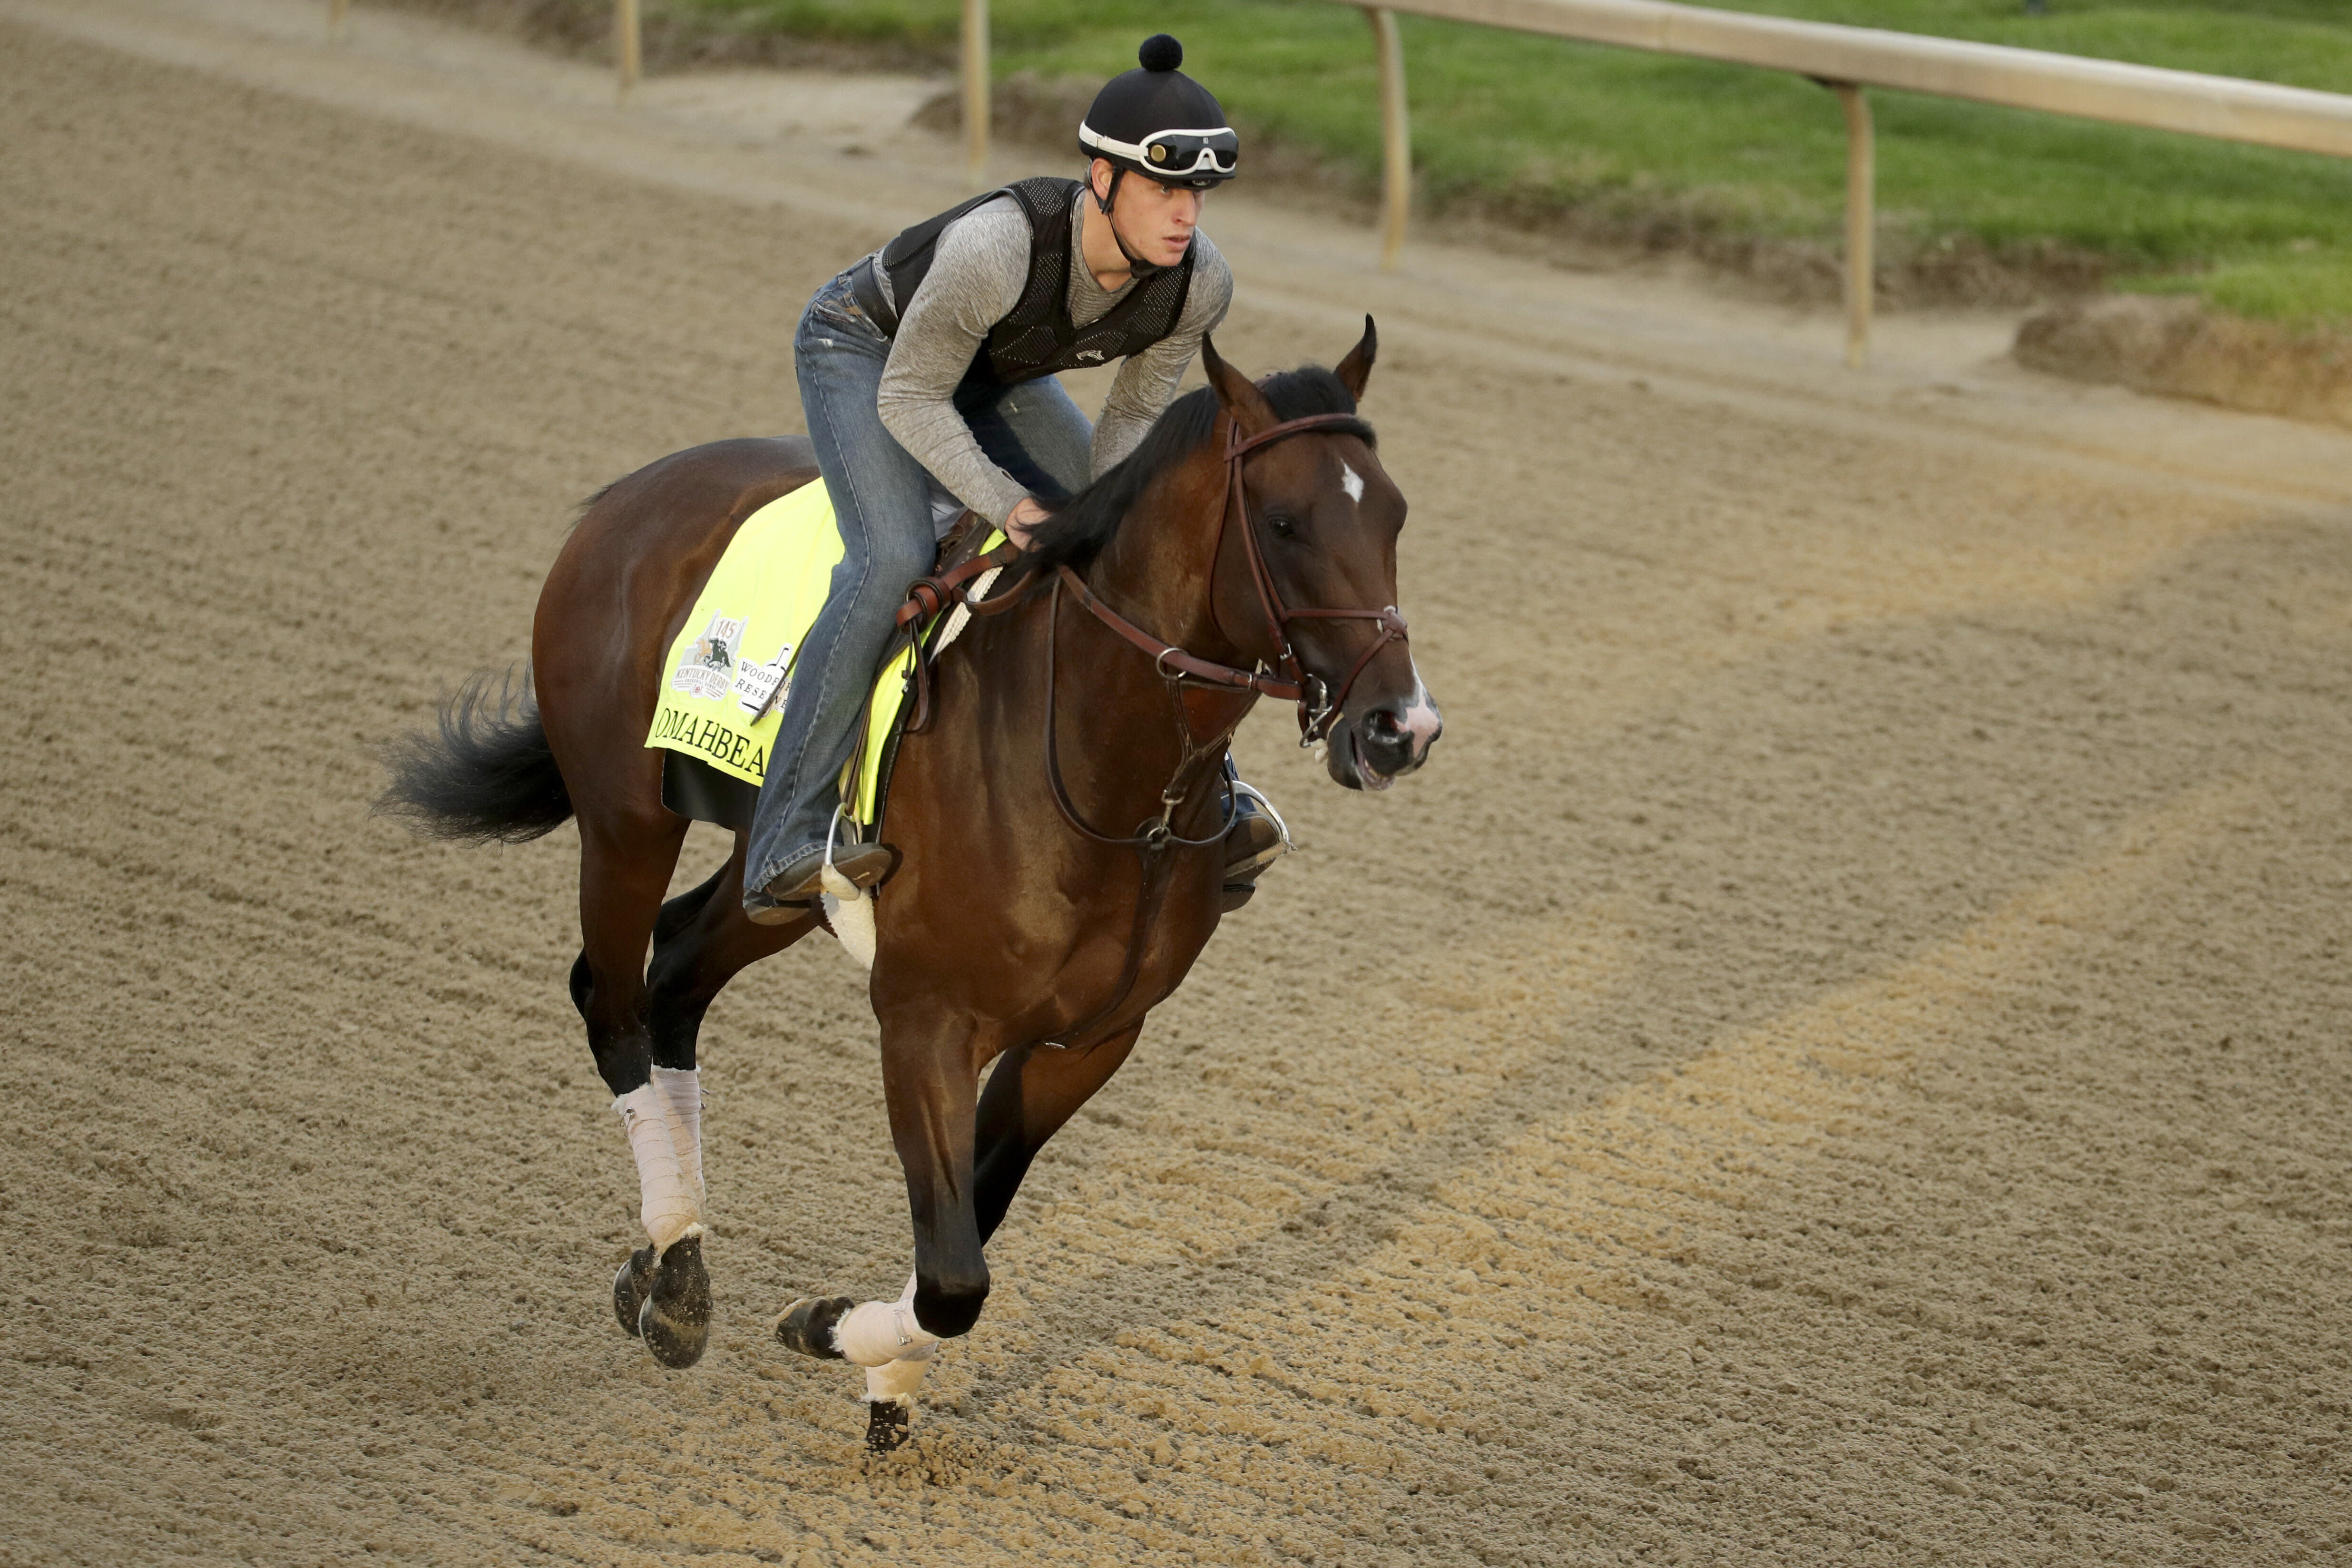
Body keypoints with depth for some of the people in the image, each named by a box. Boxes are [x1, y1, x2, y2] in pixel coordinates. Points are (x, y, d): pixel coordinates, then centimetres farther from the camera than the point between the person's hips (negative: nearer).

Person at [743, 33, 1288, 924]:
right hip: (866, 350, -6)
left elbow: (1136, 414, -6)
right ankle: (785, 846, -25)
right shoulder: (995, 248, -42)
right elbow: (911, 399, -28)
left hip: (999, 377, 6)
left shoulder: (1198, 286, -25)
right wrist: (1012, 508, -30)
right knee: (894, 561, -27)